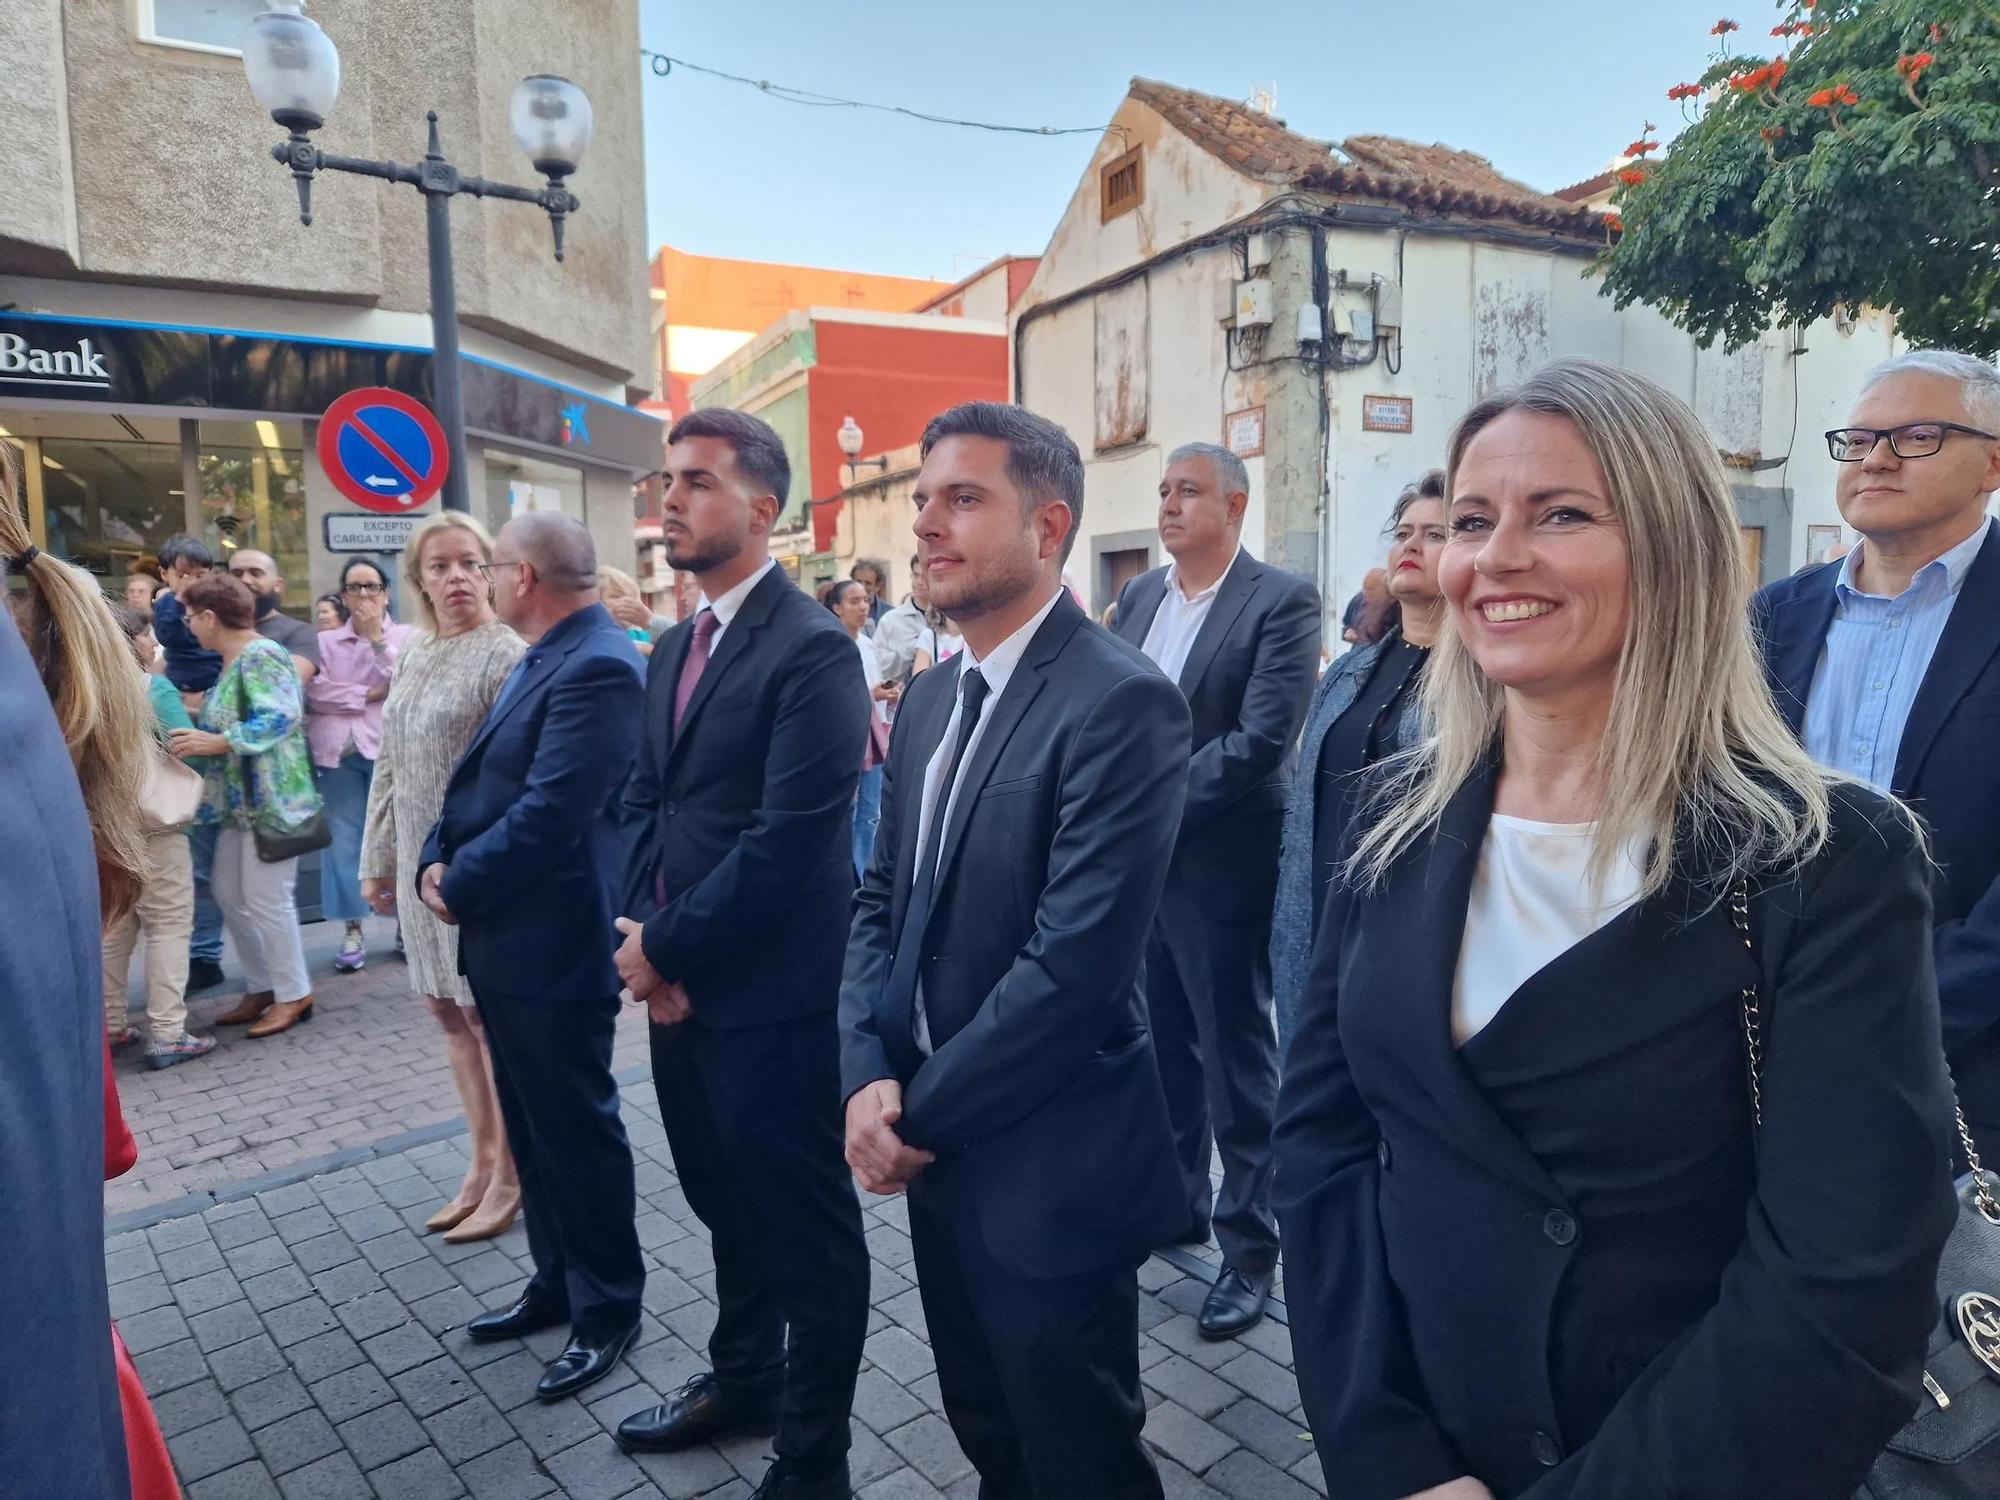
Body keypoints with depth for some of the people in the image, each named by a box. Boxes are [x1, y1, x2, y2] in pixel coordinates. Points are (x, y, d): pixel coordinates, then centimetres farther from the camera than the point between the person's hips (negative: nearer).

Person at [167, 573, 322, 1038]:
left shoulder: (260, 655, -15)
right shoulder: (232, 661, 16)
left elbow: (282, 717, -27)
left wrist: (214, 742, -29)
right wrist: (196, 734, 9)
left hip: (270, 798, -10)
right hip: (238, 800, 10)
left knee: (265, 899, -4)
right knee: (229, 895, 14)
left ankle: (293, 994, 9)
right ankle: (261, 986, 25)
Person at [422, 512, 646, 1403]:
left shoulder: (599, 668, -20)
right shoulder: (542, 661, 13)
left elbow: (549, 812, -26)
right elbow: (477, 779, 14)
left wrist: (458, 887, -14)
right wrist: (436, 861, -2)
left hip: (553, 947, -10)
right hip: (507, 939, 10)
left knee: (578, 1129, 5)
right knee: (532, 1126, 20)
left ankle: (608, 1306, 22)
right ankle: (559, 1281, 37)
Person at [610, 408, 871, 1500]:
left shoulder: (811, 650, -16)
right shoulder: (674, 650, 12)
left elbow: (790, 841, -22)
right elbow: (647, 802, 12)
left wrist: (665, 944, -13)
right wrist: (643, 936, -3)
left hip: (768, 993, -8)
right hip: (679, 983, 8)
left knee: (804, 1223, 8)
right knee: (726, 1201, 24)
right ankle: (743, 1375, 46)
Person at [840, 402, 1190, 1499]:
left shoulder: (1121, 702, -20)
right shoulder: (930, 698, 7)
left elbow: (1075, 964, -25)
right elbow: (880, 900, 7)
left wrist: (920, 1113, -15)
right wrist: (867, 1079, -8)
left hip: (1049, 1172, -7)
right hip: (932, 1152, 7)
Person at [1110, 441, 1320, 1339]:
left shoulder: (1281, 602, -10)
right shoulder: (1137, 596, 10)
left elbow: (1260, 740, -19)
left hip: (1217, 864, -6)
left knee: (1236, 1061, 6)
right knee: (1162, 1047, 18)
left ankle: (1251, 1249, 22)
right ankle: (1176, 1202, 37)